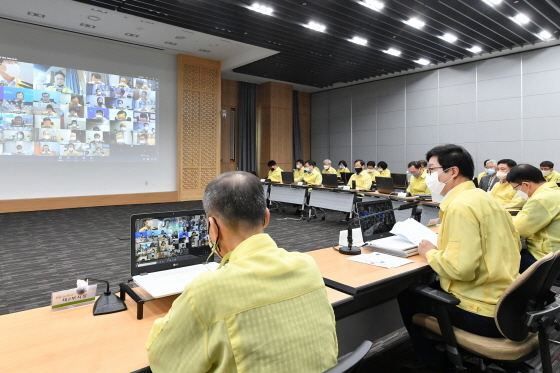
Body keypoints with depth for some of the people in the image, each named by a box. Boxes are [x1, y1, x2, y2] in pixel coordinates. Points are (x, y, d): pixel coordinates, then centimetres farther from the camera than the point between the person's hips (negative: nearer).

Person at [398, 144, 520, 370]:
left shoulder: (460, 206, -22)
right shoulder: (485, 198, 7)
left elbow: (460, 268, -31)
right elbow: (514, 245, 16)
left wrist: (430, 253, -10)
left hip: (485, 313, -9)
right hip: (506, 302, 9)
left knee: (407, 294, 8)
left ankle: (434, 361, 25)